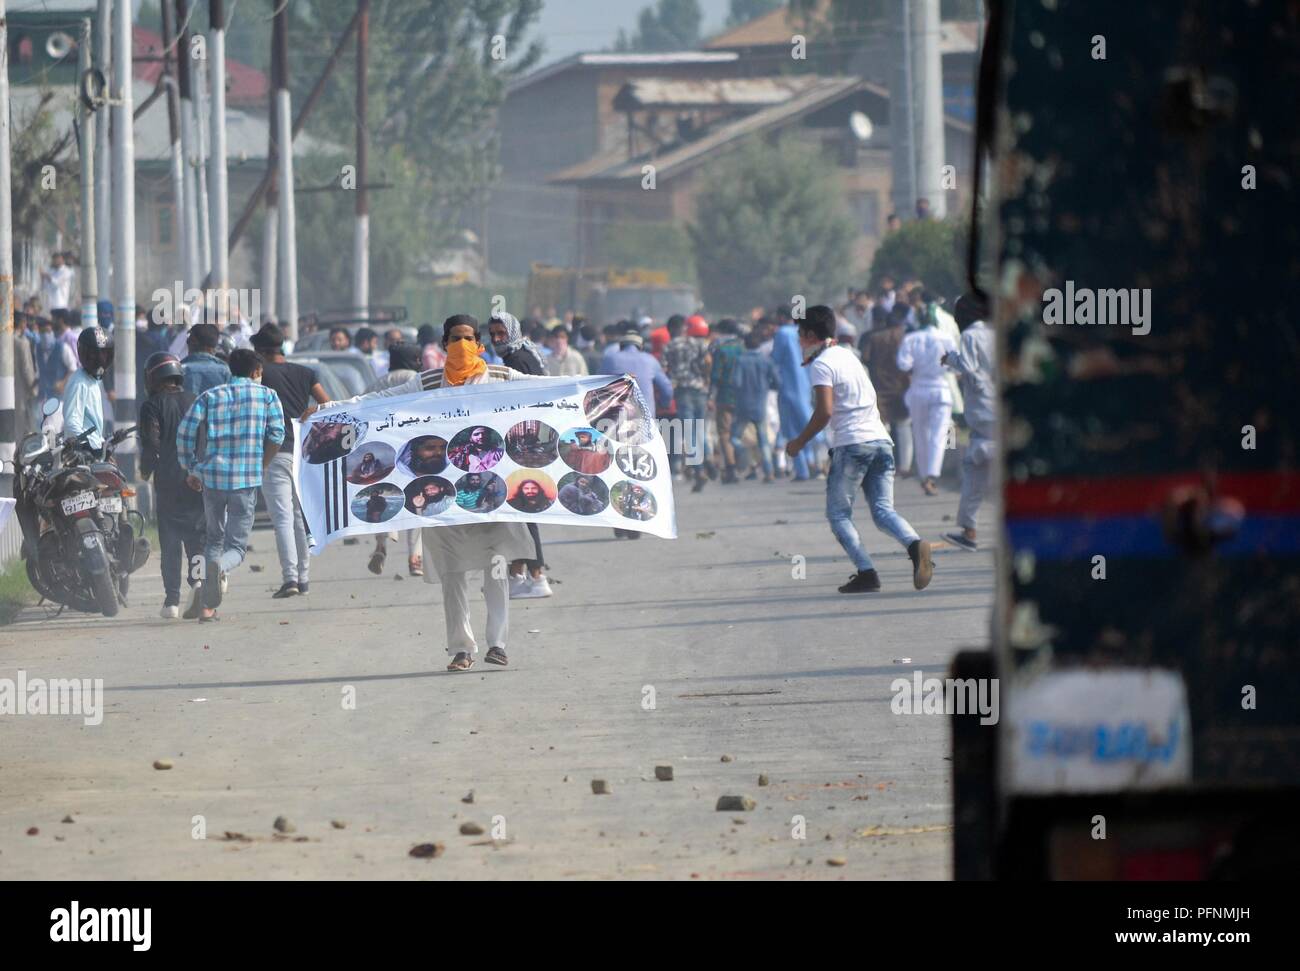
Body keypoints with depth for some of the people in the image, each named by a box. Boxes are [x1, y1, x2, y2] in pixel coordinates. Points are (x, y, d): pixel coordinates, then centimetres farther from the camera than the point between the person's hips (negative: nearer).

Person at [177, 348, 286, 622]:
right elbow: (276, 435, -3)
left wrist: (190, 468, 12)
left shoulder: (210, 396, 11)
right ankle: (221, 567, -35)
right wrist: (262, 466, 10)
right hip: (247, 479, -2)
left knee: (214, 538, 20)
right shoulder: (267, 395, 7)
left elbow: (185, 430, 2)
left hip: (212, 475, 2)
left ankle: (208, 606, 12)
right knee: (236, 545, 3)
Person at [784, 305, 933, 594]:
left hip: (851, 443, -7)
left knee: (838, 514, 4)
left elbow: (825, 411, -16)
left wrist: (800, 442, -4)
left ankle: (866, 573, -12)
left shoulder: (821, 365, -5)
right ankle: (915, 544, -28)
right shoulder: (848, 355, 20)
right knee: (883, 511, 2)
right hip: (881, 440, 7)